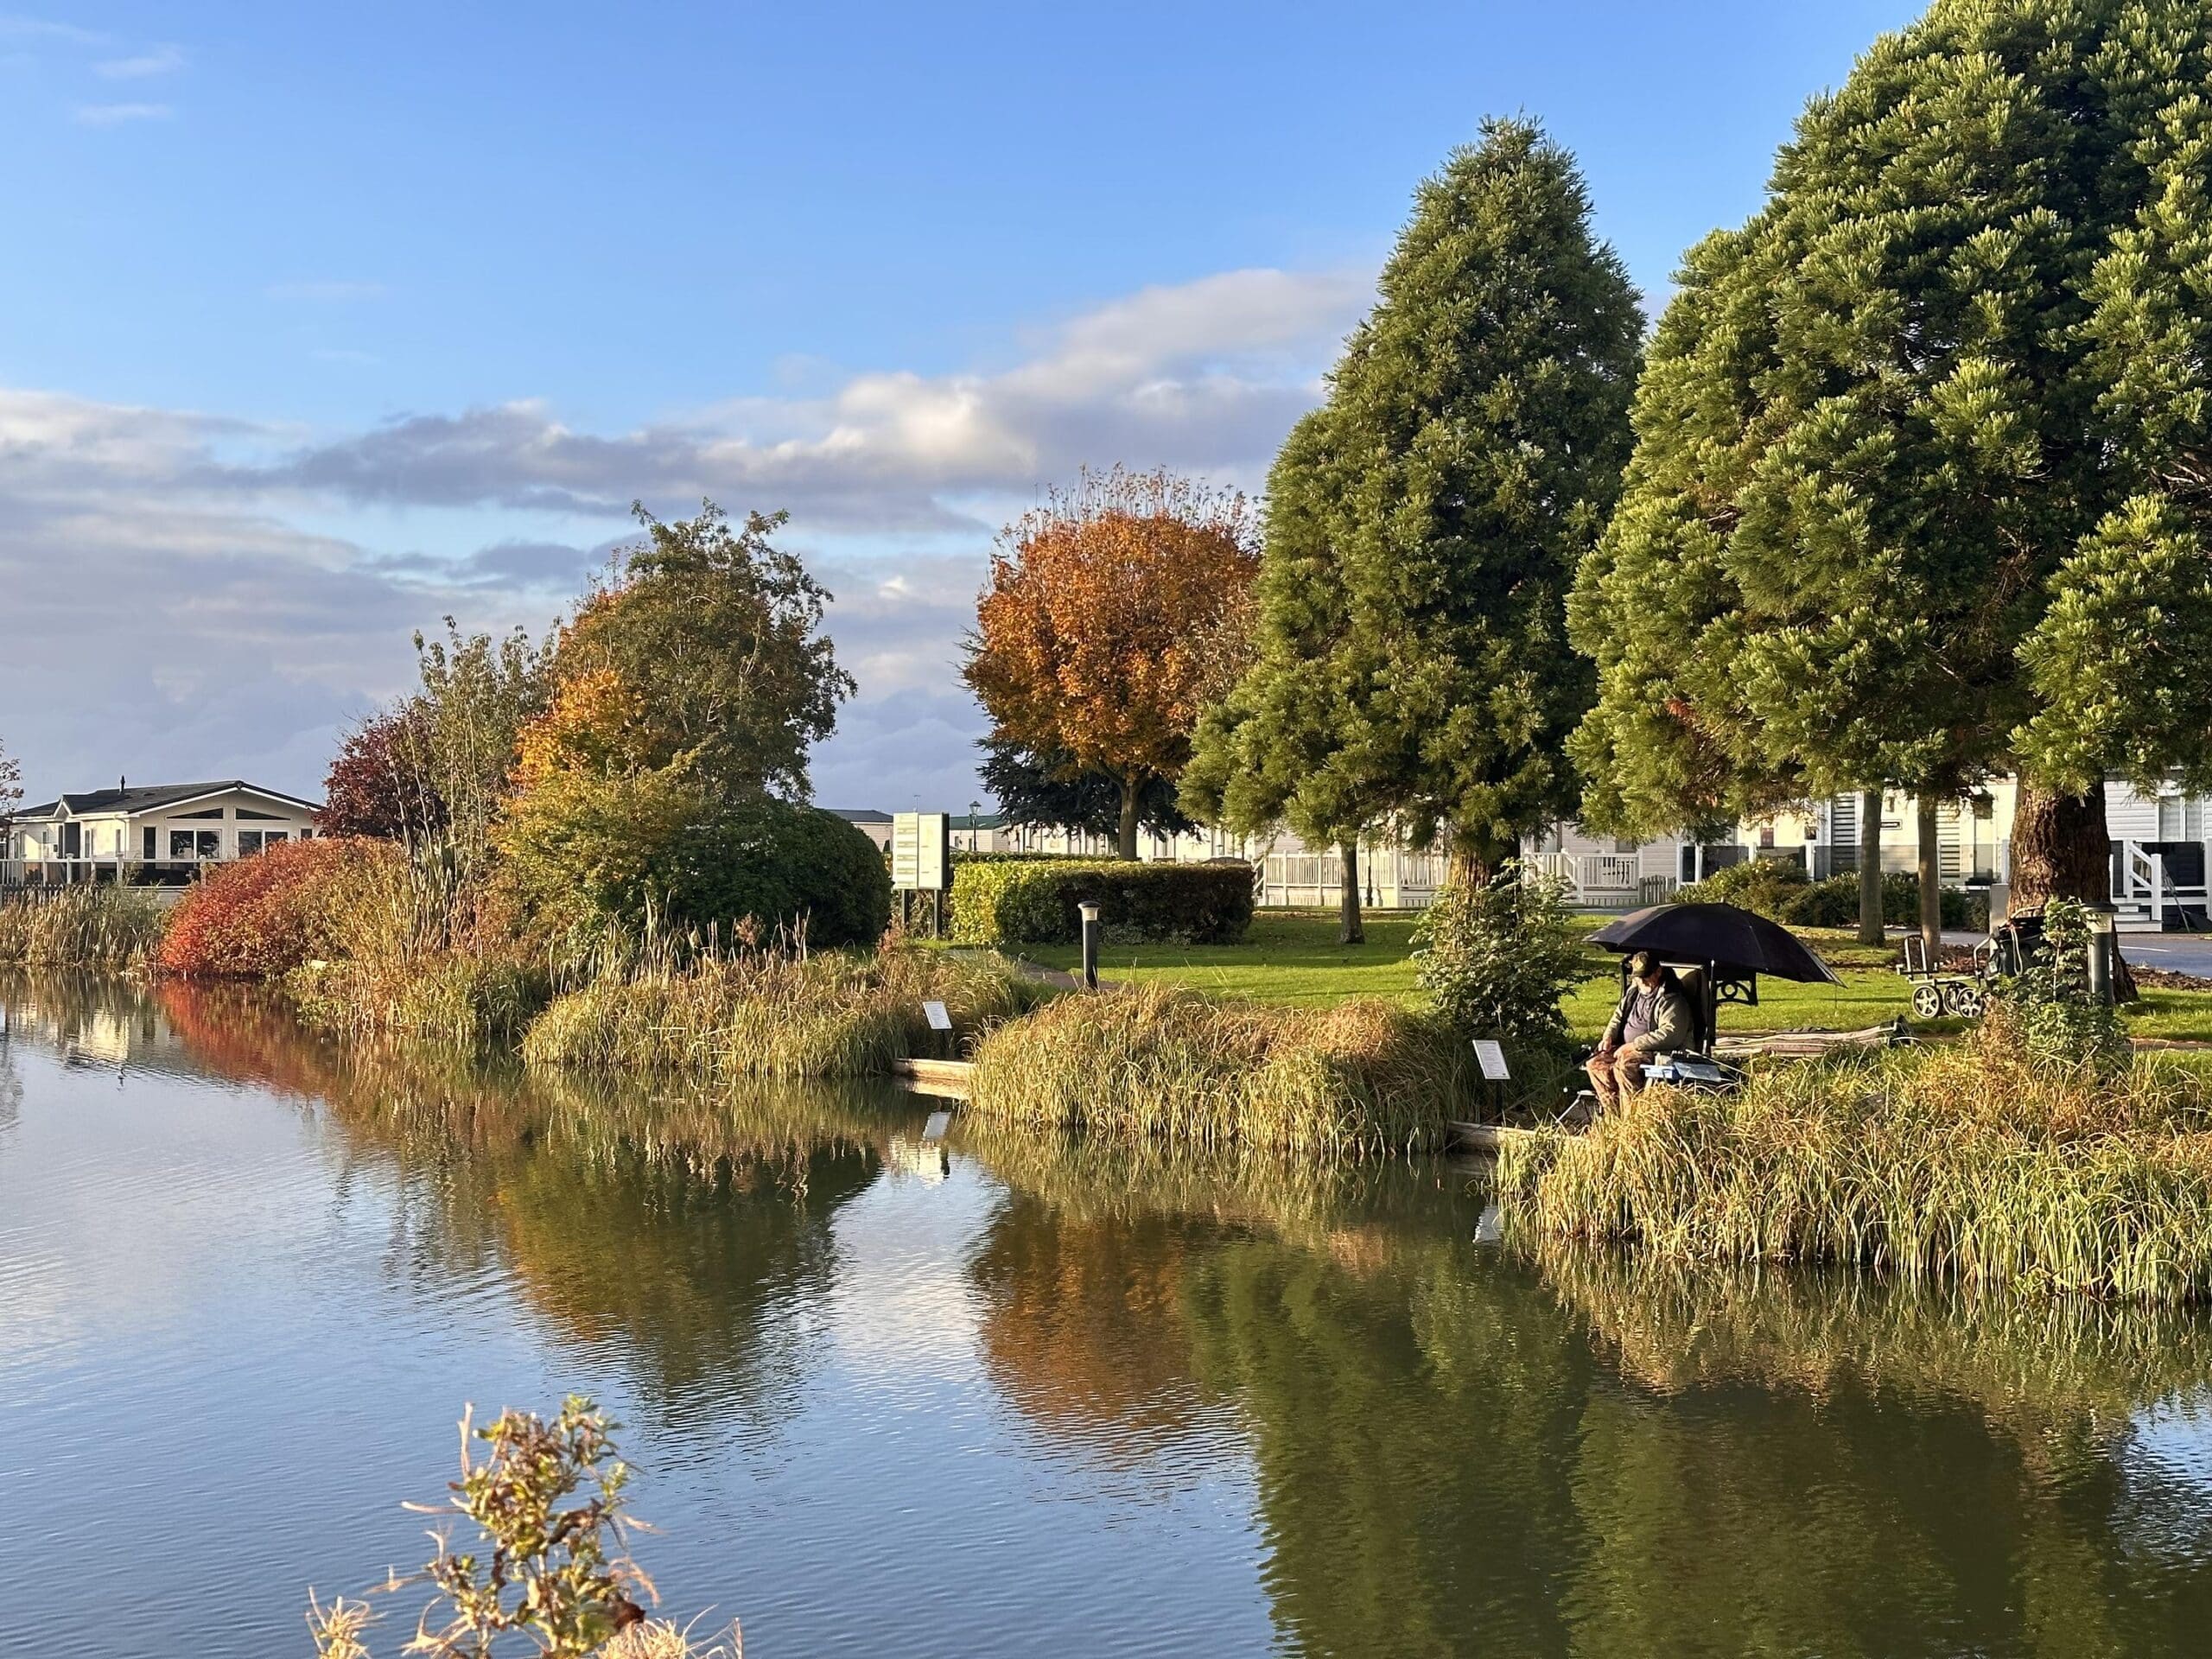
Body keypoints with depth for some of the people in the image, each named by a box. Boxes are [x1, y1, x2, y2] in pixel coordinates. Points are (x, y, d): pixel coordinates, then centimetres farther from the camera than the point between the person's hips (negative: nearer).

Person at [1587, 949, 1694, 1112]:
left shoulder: (1671, 999, -14)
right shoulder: (1633, 992, 14)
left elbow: (1670, 1034, -25)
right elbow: (1618, 1016, 28)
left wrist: (1635, 1045, -24)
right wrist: (1608, 1037, 7)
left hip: (1659, 1053, -9)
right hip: (1627, 1048, 9)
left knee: (1624, 1066, -34)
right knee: (1596, 1064, -11)